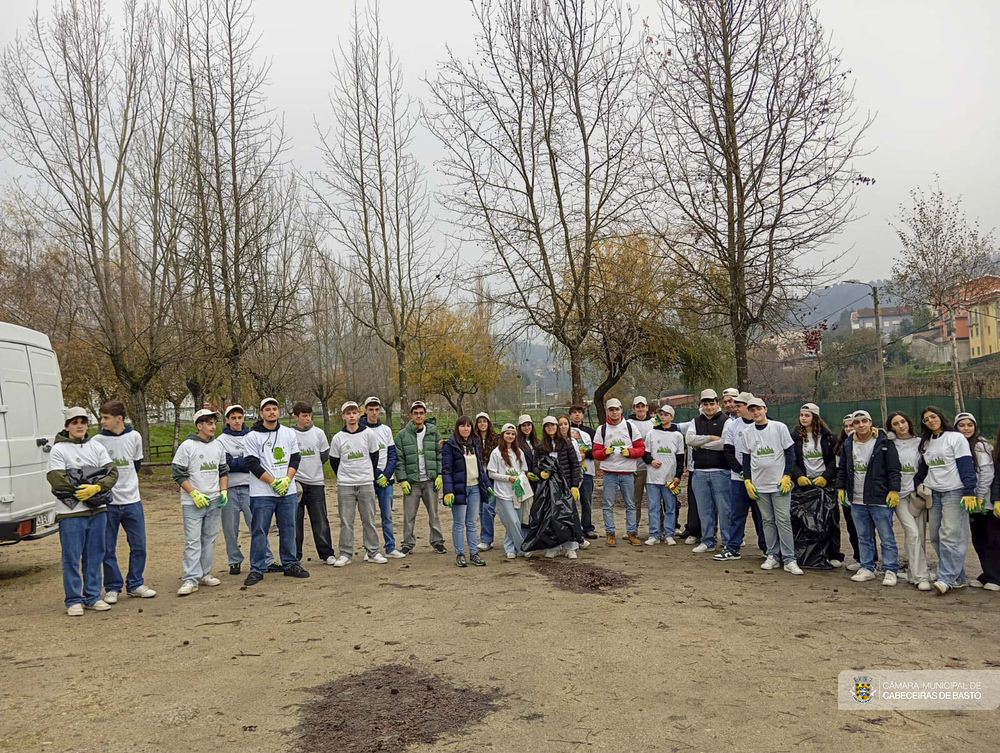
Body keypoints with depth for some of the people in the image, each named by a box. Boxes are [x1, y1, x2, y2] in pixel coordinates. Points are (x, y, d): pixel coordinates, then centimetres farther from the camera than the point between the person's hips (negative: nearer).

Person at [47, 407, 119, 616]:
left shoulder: (97, 447, 11)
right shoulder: (58, 450, -2)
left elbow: (112, 472, 2)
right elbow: (56, 479, -12)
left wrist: (96, 487, -15)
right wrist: (84, 488, -14)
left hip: (98, 510, 4)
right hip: (70, 513, -4)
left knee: (95, 556, 9)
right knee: (72, 558, 0)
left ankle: (92, 597, 19)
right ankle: (74, 600, 10)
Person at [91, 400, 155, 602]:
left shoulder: (134, 437, 2)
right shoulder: (97, 441, -4)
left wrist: (126, 481, 9)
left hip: (132, 500, 2)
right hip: (107, 502, -2)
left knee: (138, 545, 6)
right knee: (108, 549, 3)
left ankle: (135, 584, 18)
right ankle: (112, 587, 16)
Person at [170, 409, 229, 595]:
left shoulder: (218, 446, 10)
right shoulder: (187, 446, -7)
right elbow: (178, 473, -8)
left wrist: (224, 491, 4)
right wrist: (194, 494, -15)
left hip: (214, 501, 5)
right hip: (192, 503, -5)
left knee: (209, 538, 10)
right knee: (192, 541, -6)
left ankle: (205, 574, 20)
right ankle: (190, 579, -4)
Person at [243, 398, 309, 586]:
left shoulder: (290, 434, 9)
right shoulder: (252, 437, -3)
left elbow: (295, 459, 8)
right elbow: (252, 464, -8)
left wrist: (286, 480, -8)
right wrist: (274, 481, -13)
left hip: (288, 492, 4)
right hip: (262, 493, -3)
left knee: (288, 529, 9)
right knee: (259, 531, 0)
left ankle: (290, 564, 21)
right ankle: (257, 569, 9)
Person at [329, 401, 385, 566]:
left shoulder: (369, 434, 0)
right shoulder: (338, 438, 0)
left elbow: (374, 457, 9)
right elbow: (334, 461, 10)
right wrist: (344, 477, 11)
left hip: (366, 484, 0)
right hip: (345, 486, 0)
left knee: (369, 520, 5)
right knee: (346, 522, 2)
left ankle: (372, 552, 13)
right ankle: (346, 554, 10)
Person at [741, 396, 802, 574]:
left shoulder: (779, 427, -2)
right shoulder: (747, 433, 7)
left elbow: (790, 453, -1)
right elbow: (746, 459, 12)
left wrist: (787, 476, -8)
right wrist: (747, 480, 3)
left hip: (779, 483, -3)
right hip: (759, 485, 3)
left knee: (783, 520, -5)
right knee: (768, 521, 7)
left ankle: (789, 560, -2)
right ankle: (773, 556, 14)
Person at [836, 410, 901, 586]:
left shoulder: (884, 443, -6)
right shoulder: (848, 444, 9)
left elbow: (894, 470, -7)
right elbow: (842, 469, 18)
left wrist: (894, 491, -12)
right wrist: (841, 488, 12)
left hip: (880, 499, -5)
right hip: (856, 501, 5)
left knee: (887, 538, 1)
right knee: (863, 537, 12)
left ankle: (890, 571, 9)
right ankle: (867, 569, 21)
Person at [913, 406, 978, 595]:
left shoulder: (956, 438, -3)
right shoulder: (926, 443, 16)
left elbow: (966, 466, -10)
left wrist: (969, 492, -17)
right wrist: (917, 486, 10)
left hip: (954, 493, -7)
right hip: (934, 494, 7)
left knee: (950, 537, -12)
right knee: (936, 538, 5)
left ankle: (946, 578, -13)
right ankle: (958, 578, 13)